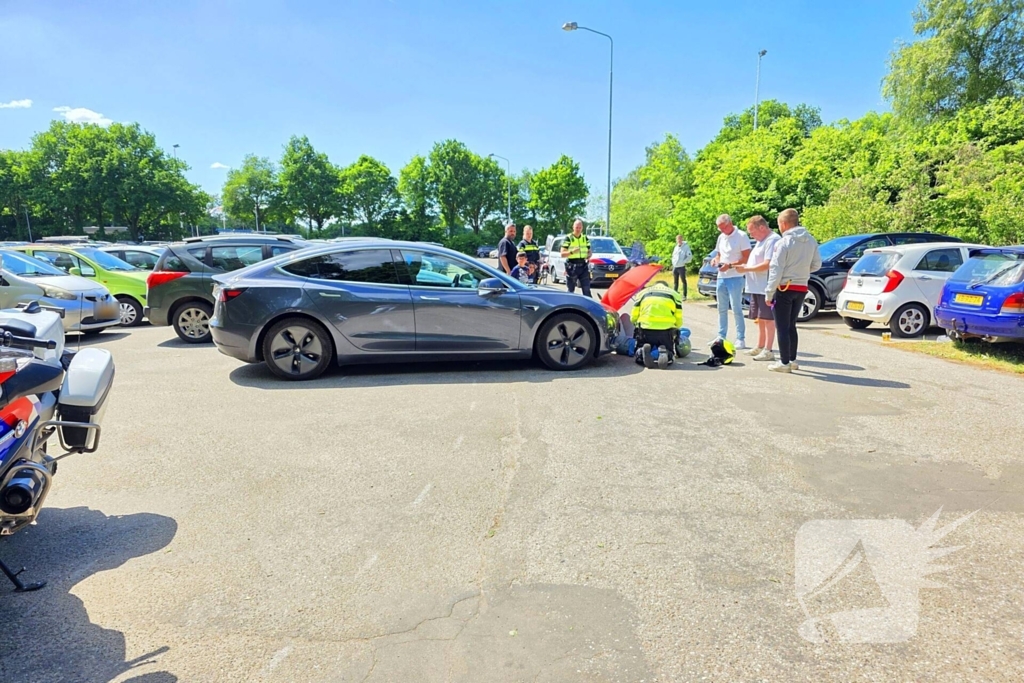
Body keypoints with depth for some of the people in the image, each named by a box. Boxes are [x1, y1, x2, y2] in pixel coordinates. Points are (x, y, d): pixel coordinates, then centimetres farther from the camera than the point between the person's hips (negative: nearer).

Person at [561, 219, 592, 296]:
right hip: (571, 267, -3)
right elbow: (562, 254, -7)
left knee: (586, 289, -1)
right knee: (571, 290, 4)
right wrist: (572, 252, -25)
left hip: (583, 266, 3)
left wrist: (589, 255, -5)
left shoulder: (586, 238, 12)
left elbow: (589, 251, 19)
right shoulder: (568, 239, -3)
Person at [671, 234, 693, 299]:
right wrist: (673, 262, 8)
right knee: (675, 282, 12)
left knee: (683, 281, -2)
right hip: (675, 267, 7)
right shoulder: (676, 247, 15)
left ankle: (684, 296, 0)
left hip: (681, 267, -7)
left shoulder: (686, 246, -6)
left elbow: (690, 256, -11)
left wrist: (683, 261, -14)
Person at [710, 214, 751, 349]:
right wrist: (715, 259, 1)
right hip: (721, 277, 7)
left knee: (736, 309, -6)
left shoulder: (742, 236, -9)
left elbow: (746, 258, -12)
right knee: (722, 309, 12)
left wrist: (730, 265, -19)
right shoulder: (721, 237, 12)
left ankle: (741, 339, 0)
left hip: (735, 278, -7)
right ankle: (721, 337, 20)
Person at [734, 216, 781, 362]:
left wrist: (746, 269, -17)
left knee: (768, 319, -6)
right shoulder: (761, 241, 18)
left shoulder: (772, 240, -14)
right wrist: (745, 267, 6)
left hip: (766, 288, -10)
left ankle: (768, 351, -4)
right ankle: (760, 347, 25)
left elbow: (767, 264, -23)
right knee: (760, 319, 16)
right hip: (756, 287, 10)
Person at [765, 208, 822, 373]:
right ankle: (792, 360, 21)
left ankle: (784, 363, 1)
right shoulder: (811, 241, 4)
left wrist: (769, 293, -10)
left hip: (785, 288, -7)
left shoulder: (784, 243, -15)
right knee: (791, 325, 17)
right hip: (801, 288, 7)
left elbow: (776, 271, -15)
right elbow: (816, 265, 10)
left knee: (782, 327, 0)